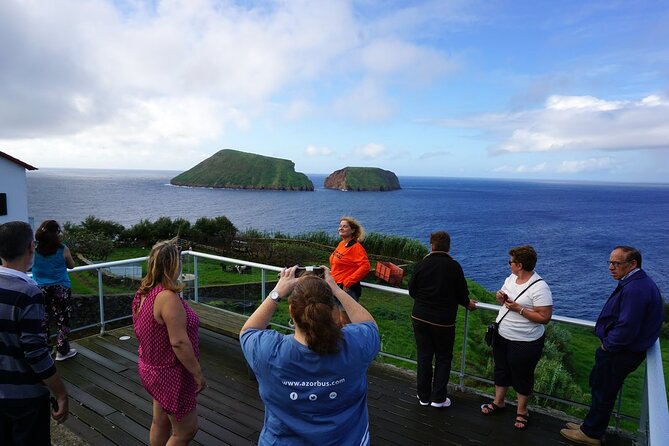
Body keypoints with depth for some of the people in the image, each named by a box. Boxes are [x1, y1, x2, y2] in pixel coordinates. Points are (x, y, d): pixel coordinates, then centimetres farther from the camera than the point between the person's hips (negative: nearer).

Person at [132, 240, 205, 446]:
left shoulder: (145, 291, 1)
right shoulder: (167, 297, -29)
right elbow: (179, 342, -29)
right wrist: (197, 373, -19)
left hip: (155, 367, 9)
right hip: (170, 373, -9)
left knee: (160, 422, 23)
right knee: (186, 429, 7)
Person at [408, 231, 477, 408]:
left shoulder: (421, 264, -5)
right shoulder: (454, 266, -10)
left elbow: (412, 291, 2)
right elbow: (462, 294, -4)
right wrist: (468, 304, 18)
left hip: (420, 318, 2)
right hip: (444, 321, -2)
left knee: (423, 356, 13)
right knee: (443, 358, 15)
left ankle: (423, 396, 24)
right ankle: (438, 398, 19)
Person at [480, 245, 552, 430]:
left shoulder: (539, 288, -23)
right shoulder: (511, 279, 1)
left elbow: (545, 318, -24)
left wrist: (519, 309, -28)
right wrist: (500, 297, -7)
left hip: (525, 343, -7)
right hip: (502, 336, 8)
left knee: (522, 377, 12)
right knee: (501, 370, 22)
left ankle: (522, 411, 33)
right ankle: (498, 402, 41)